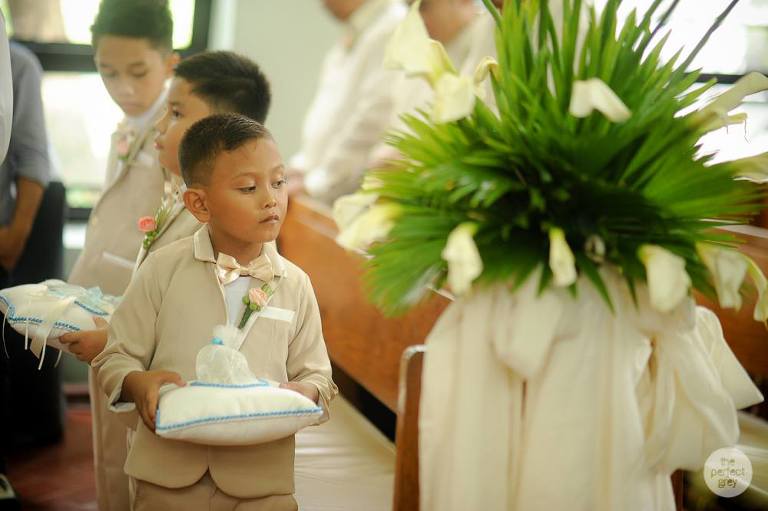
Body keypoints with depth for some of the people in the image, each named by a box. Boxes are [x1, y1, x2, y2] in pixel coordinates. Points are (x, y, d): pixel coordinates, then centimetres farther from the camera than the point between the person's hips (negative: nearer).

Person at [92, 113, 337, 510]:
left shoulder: (295, 285, 3)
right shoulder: (164, 268, -3)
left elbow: (316, 375, 8)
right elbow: (117, 357, 2)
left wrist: (306, 392, -14)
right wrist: (137, 383, -19)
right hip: (169, 476, -1)